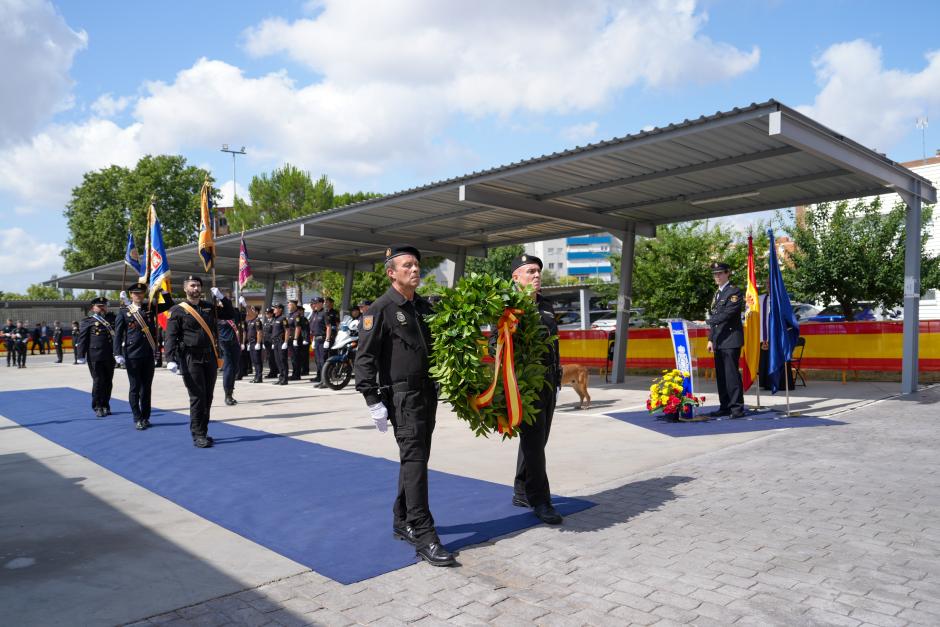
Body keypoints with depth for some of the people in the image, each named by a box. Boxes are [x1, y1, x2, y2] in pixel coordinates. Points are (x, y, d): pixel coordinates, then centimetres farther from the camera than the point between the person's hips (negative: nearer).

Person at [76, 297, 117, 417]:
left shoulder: (112, 318, 13)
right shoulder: (87, 322, 1)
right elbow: (82, 339, -2)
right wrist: (81, 356, -8)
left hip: (110, 357, 4)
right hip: (95, 357, -4)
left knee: (108, 382, 9)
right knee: (98, 381, -2)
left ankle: (106, 406, 19)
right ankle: (98, 407, 8)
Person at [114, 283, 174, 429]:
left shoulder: (150, 308, 9)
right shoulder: (124, 311, 1)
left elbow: (169, 304, 13)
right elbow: (118, 334, -1)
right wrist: (118, 354, -8)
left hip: (149, 355, 3)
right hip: (132, 356, -3)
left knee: (146, 387, 9)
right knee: (135, 388, 2)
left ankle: (145, 418, 17)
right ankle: (137, 419, 9)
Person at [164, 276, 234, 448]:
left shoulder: (209, 307, 12)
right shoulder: (178, 310, -2)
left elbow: (230, 314, 16)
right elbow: (171, 337, -8)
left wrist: (222, 297, 3)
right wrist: (171, 360, -18)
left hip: (210, 357, 5)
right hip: (191, 359, -5)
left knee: (208, 397, 9)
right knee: (197, 397, -7)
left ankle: (203, 432, 20)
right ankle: (198, 435, 0)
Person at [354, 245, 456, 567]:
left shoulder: (424, 307, 13)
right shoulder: (381, 309, -8)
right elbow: (365, 358, -12)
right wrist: (373, 402, -16)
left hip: (428, 394, 7)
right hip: (402, 396, -7)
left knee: (417, 458, 13)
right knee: (414, 460, -11)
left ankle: (403, 523, 27)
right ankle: (423, 536, -9)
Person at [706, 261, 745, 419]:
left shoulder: (734, 292, -6)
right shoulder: (717, 294, 20)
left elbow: (728, 314, -19)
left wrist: (707, 322, -22)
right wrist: (711, 339, 17)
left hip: (731, 340, -8)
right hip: (719, 341, 8)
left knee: (732, 374, -10)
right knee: (721, 375, 9)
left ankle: (737, 408, -6)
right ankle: (725, 407, 15)